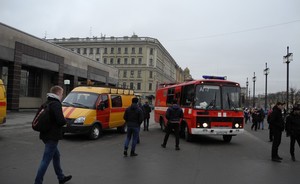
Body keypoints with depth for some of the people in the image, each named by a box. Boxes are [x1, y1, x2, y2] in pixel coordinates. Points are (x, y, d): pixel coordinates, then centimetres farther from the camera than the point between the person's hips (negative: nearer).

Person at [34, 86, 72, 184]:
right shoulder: (56, 104, -17)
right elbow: (61, 120, -26)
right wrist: (65, 121, -3)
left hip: (46, 134, 10)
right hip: (52, 136, -10)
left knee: (56, 155, 21)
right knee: (46, 159, -4)